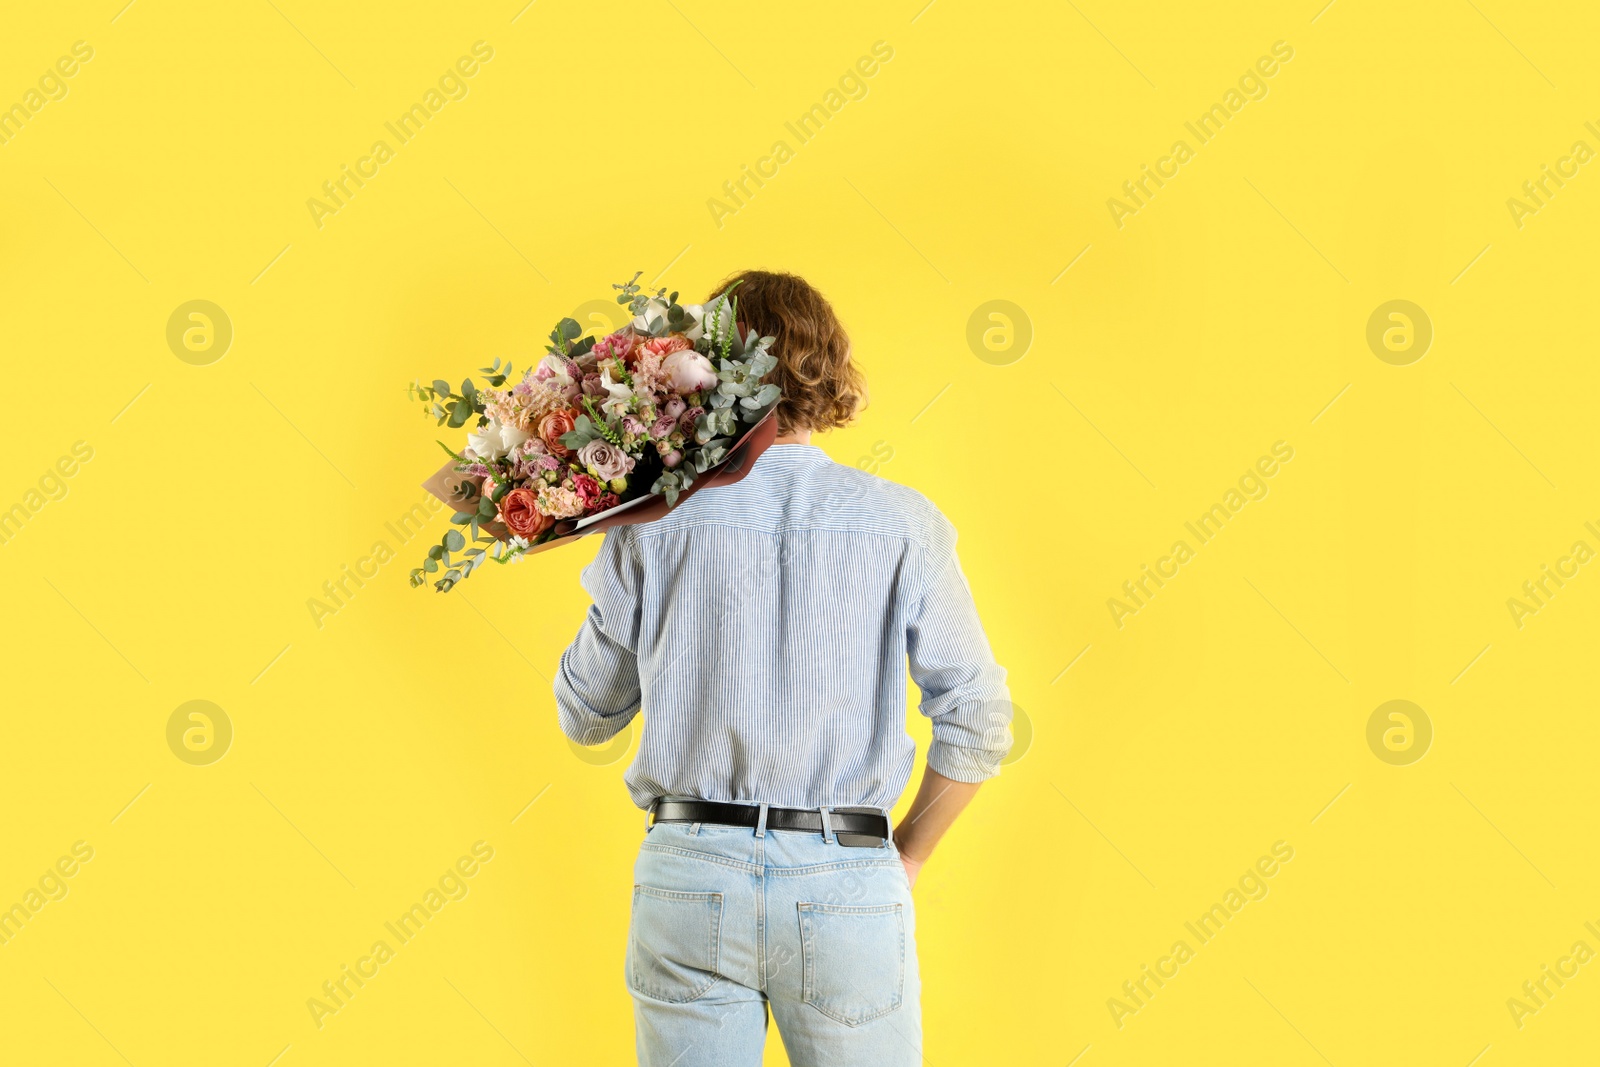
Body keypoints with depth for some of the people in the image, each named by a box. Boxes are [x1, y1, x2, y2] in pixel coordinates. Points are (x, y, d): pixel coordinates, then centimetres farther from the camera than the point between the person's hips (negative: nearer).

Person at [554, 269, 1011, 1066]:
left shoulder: (654, 525, -2)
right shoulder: (902, 524, -2)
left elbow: (585, 715, 8)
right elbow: (976, 722, -2)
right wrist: (904, 859, 10)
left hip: (688, 875, 1)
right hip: (847, 883, 0)